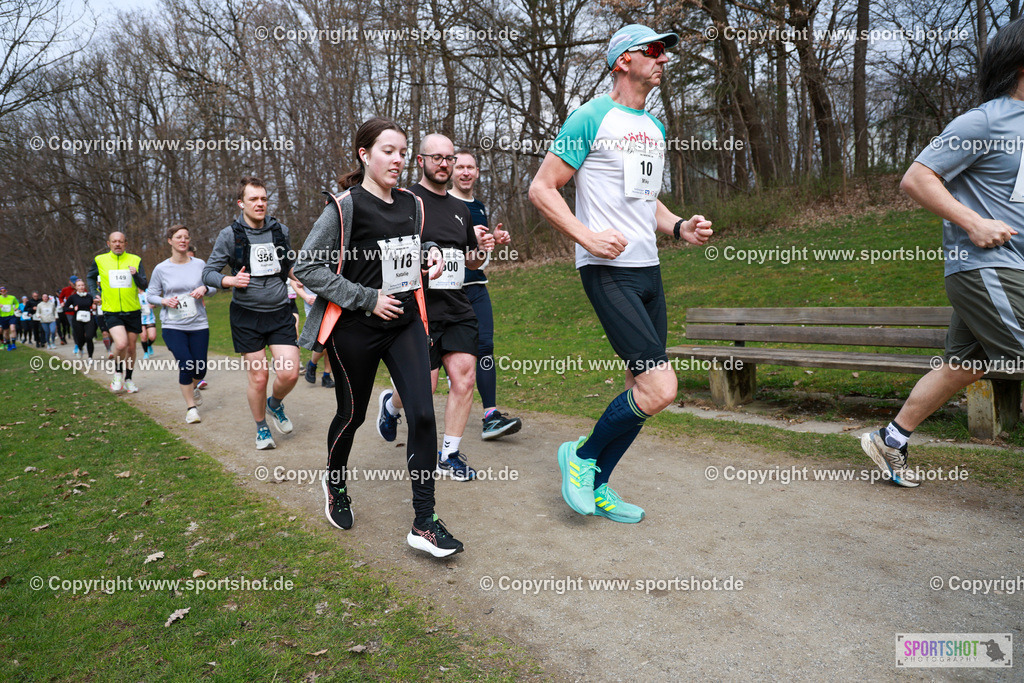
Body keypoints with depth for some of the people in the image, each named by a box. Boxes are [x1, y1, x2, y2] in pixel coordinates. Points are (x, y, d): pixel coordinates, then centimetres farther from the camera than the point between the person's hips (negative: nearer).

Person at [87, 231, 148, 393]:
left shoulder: (135, 260, 3)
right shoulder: (100, 260, 3)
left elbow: (145, 285, 0)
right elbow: (90, 277, 22)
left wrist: (136, 275, -18)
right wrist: (94, 294, 10)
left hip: (132, 311, 2)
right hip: (111, 312, -2)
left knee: (131, 347, 10)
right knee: (121, 344, -20)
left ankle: (128, 379, 29)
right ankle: (117, 373, 6)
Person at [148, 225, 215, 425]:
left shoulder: (199, 264, 1)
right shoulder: (161, 269, -1)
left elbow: (213, 286, 9)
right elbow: (150, 296, 6)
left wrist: (204, 289, -13)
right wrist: (164, 301, -14)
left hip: (198, 325, 2)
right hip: (172, 326, -1)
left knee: (200, 369, 4)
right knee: (186, 364, -14)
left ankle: (192, 386, 42)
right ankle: (191, 408, 4)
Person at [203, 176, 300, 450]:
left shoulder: (281, 230, 6)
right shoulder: (230, 235, -4)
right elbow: (208, 273, -2)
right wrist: (231, 280, -20)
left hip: (279, 313, 2)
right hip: (247, 316, -2)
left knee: (290, 373, -7)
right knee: (258, 377, 1)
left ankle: (275, 404, 27)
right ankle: (261, 428, 25)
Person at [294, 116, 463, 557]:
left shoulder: (411, 204, 7)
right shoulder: (345, 206, -11)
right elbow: (306, 267, -13)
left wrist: (430, 252, 1)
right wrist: (367, 299, -17)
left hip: (405, 322, 5)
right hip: (355, 329, -4)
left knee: (423, 413, -8)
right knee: (352, 414, 12)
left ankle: (424, 524, 0)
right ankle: (335, 484, 44)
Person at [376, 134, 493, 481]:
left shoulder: (460, 209, 17)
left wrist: (481, 251, 3)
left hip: (457, 309, 6)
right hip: (420, 309, -5)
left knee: (464, 376, -3)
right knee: (423, 387, -1)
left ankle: (449, 455, 12)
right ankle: (390, 404, 36)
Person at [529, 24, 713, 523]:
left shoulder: (655, 128, 19)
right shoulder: (592, 117, -6)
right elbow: (541, 189, -8)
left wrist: (679, 227, 9)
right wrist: (588, 237, -19)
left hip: (649, 269, 9)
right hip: (608, 271, -9)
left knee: (642, 388, 9)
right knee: (660, 388, -16)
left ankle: (597, 487, 24)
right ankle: (582, 454, 8)